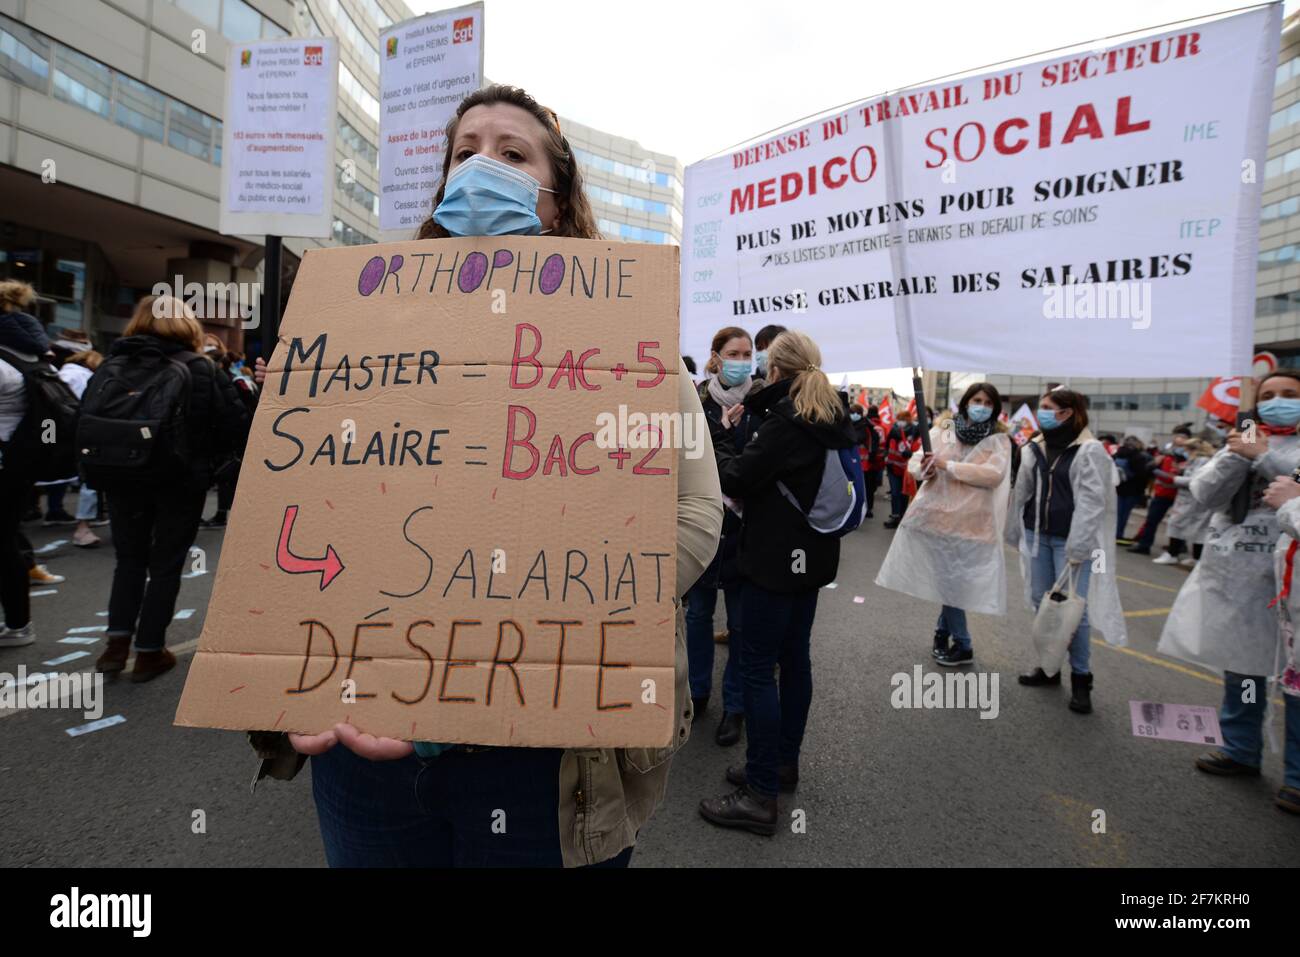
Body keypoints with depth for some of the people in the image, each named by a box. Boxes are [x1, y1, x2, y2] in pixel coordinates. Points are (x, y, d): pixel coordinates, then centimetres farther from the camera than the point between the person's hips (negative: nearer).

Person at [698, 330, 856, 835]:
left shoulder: (785, 422, -19)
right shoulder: (832, 418, 10)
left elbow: (735, 479, -16)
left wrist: (721, 431, 0)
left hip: (775, 559, -10)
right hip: (811, 556, 10)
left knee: (757, 667, -3)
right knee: (795, 658, 17)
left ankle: (761, 794, 4)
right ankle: (783, 762, 31)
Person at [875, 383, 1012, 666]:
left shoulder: (999, 439, 0)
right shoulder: (942, 430, 6)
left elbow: (995, 474, -16)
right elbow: (915, 461, 6)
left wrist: (948, 465, -19)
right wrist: (923, 469, -17)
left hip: (971, 520, -2)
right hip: (937, 514, 2)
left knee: (953, 580, 2)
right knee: (947, 579, 9)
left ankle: (944, 630, 26)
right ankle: (961, 644, 25)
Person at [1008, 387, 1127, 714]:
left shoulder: (1089, 450, -9)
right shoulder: (1035, 448, 9)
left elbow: (1091, 501, -15)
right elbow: (1022, 493, 15)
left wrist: (1077, 547, -19)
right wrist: (1015, 531, 14)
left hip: (1070, 540, -6)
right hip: (1037, 534, 6)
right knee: (1041, 601, 11)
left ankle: (1081, 677, 11)